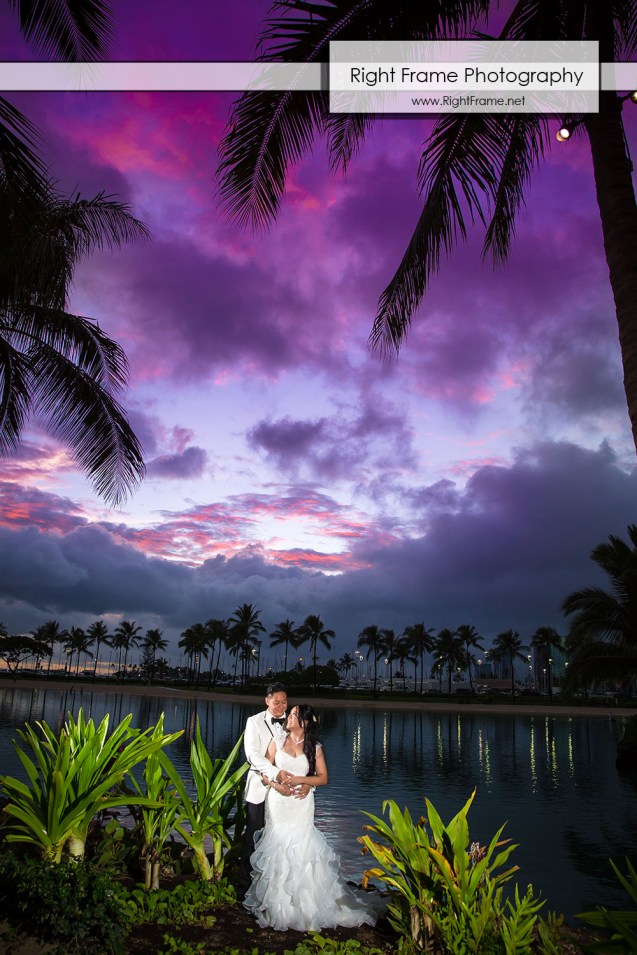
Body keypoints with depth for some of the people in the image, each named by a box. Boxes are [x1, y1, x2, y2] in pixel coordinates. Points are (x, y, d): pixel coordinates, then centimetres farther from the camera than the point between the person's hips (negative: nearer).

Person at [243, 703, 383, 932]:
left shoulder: (315, 748, 2)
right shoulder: (277, 743, 5)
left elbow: (323, 778, 1)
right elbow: (265, 772, 5)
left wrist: (299, 779, -11)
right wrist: (276, 785, -13)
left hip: (301, 806, -1)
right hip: (277, 804, 1)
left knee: (300, 849, -4)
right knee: (277, 848, 1)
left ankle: (303, 903, 10)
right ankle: (277, 903, 14)